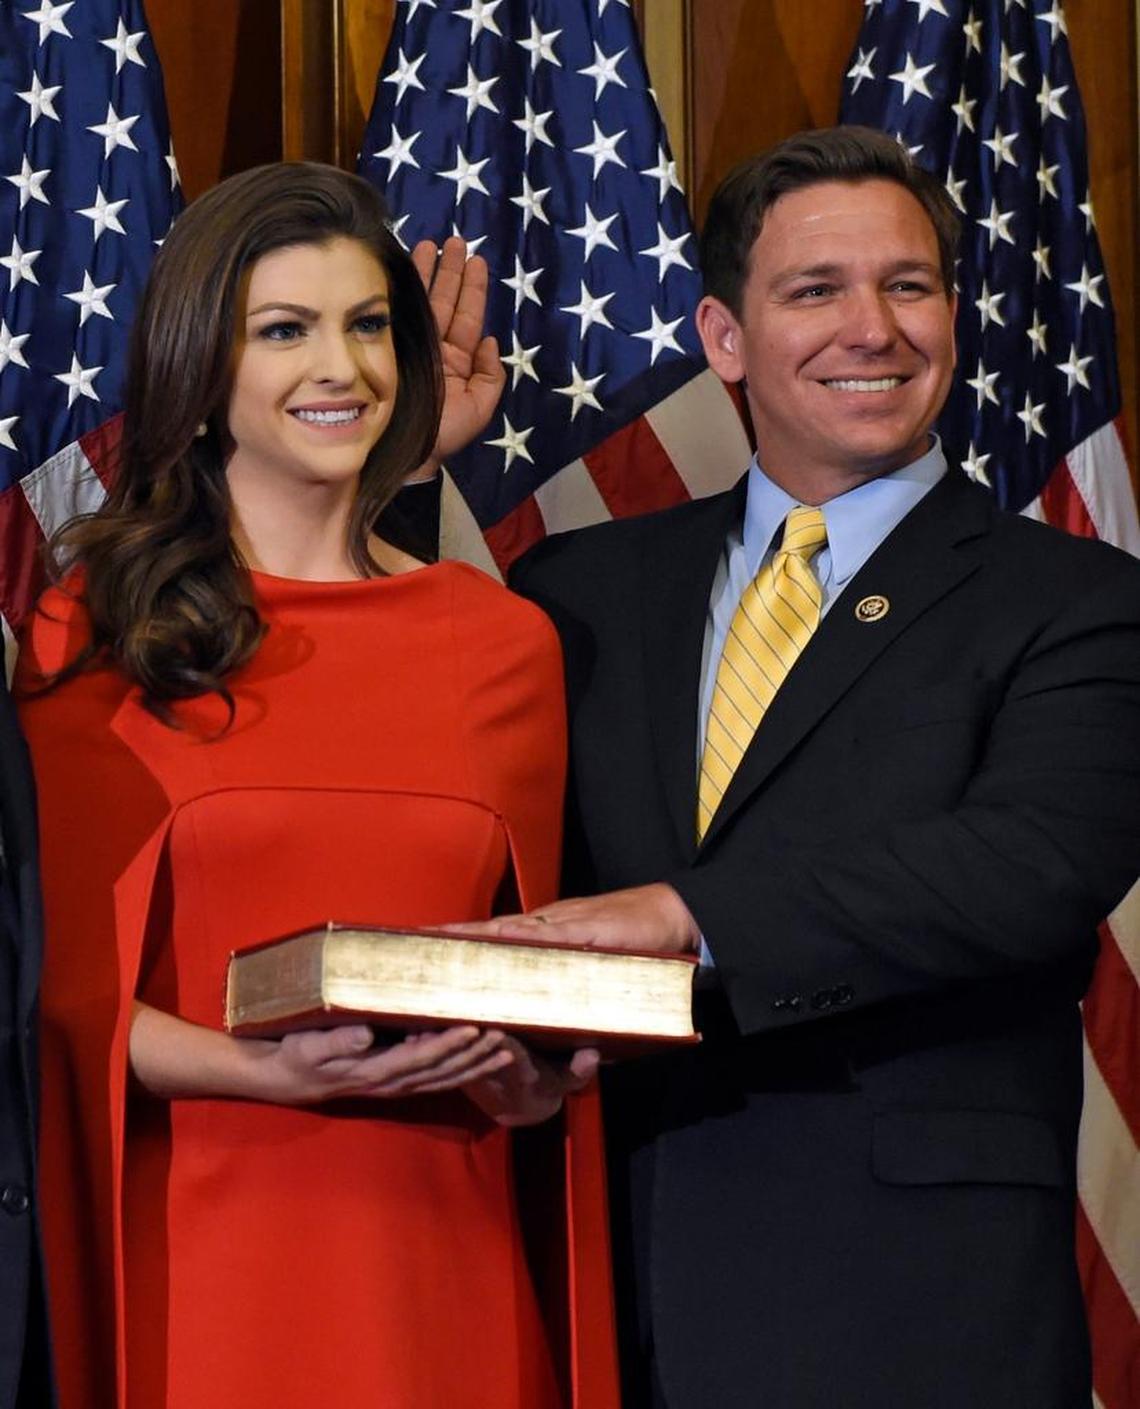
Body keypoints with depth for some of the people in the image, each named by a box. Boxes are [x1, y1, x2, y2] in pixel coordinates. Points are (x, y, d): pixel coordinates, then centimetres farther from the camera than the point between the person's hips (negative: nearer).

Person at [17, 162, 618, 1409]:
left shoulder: (506, 641, 9)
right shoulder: (92, 634, 2)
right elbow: (70, 985, -1)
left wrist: (534, 1081, -7)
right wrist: (275, 1072, -18)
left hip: (440, 1248, 2)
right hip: (196, 1247, -2)